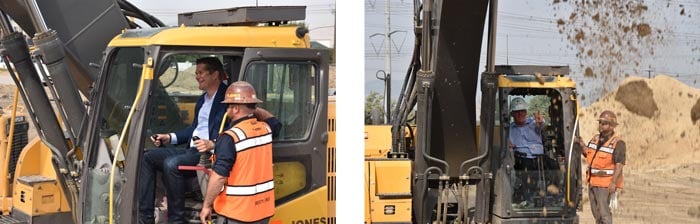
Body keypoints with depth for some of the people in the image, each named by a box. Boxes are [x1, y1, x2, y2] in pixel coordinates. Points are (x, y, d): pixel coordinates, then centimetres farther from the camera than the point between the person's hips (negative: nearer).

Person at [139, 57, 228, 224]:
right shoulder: (203, 99, 23)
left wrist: (212, 144, -30)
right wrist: (170, 137, 17)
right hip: (191, 150, 10)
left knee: (171, 164, -33)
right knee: (147, 158, 0)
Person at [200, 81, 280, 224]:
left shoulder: (230, 138, -18)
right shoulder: (265, 129, 3)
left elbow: (219, 176, -22)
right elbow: (274, 122, 31)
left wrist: (206, 205, -13)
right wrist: (254, 110, 22)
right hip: (264, 211, 7)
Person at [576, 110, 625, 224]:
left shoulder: (618, 143, -13)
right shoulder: (595, 138, 10)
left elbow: (619, 165, -19)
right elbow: (588, 153, 24)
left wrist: (613, 183, -27)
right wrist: (580, 143, 6)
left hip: (606, 183, -8)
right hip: (592, 181, 8)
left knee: (603, 212, -10)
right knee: (595, 211, 15)